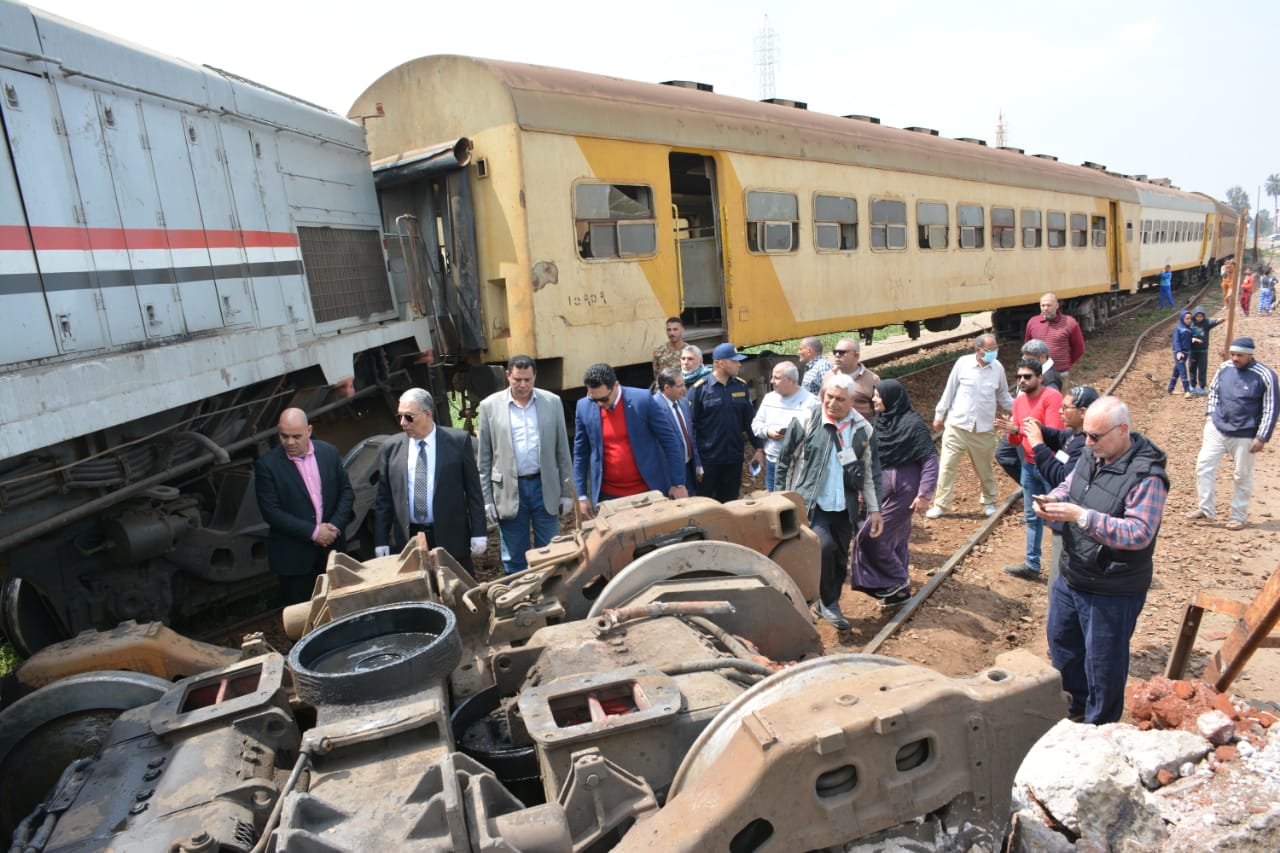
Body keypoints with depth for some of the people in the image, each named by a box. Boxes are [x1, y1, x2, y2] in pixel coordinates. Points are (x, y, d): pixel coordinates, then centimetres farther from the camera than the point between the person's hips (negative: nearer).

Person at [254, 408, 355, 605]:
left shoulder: (329, 452, 0)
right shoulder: (267, 465, -11)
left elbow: (346, 492, 5)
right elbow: (271, 512, -14)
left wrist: (335, 526, -10)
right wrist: (312, 531, -18)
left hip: (331, 547, 3)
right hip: (293, 556, -3)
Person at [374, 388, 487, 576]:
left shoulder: (458, 441, -3)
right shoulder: (391, 449, 4)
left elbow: (473, 490, -2)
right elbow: (383, 499, 8)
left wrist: (478, 533, -5)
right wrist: (381, 541, 3)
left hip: (451, 539, -2)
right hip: (407, 541, 2)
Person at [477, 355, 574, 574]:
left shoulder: (552, 402, 1)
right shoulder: (490, 405, -2)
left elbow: (562, 451, 5)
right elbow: (484, 458, 2)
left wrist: (567, 491, 4)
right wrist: (486, 499, 0)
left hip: (545, 487, 1)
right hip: (508, 490, -1)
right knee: (514, 558, 8)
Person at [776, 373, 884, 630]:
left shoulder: (862, 429, 1)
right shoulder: (807, 422, -8)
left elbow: (871, 471, 8)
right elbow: (785, 459, 1)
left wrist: (874, 509, 8)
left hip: (844, 507, 4)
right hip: (810, 503, -4)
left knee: (840, 558, 10)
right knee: (824, 547, -21)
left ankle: (825, 604, 32)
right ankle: (829, 603, 2)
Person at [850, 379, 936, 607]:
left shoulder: (913, 424, -16)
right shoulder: (880, 421, 6)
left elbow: (930, 459, -16)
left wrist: (925, 494, -20)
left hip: (902, 492, -8)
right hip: (883, 491, 8)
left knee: (870, 536, -9)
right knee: (894, 540, 14)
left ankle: (898, 580, 9)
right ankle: (900, 590, 26)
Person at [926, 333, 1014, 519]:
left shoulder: (998, 368, 1)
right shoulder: (963, 363, -7)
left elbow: (1003, 396, 13)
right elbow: (949, 390, 0)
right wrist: (939, 415, 3)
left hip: (984, 429, 2)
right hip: (957, 425, -2)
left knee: (985, 468, 15)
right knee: (947, 466, -2)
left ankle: (989, 502, 36)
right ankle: (940, 504, 8)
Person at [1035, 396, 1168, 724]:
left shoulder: (1146, 476, -24)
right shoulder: (1091, 455, -1)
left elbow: (1139, 534, -29)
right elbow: (1068, 486, 14)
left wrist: (1082, 516, -34)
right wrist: (1052, 500, -10)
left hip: (1113, 591, -8)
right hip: (1070, 577, 8)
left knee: (1103, 660, 9)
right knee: (1060, 639, 24)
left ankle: (1099, 725, 30)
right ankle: (1078, 704, 46)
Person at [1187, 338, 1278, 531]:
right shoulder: (1224, 368, 0)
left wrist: (1262, 438, -11)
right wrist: (1210, 414, 7)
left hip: (1245, 436, -4)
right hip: (1216, 429, 4)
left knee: (1243, 476, 8)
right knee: (1203, 465, -1)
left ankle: (1238, 515, 21)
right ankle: (1205, 508, 9)